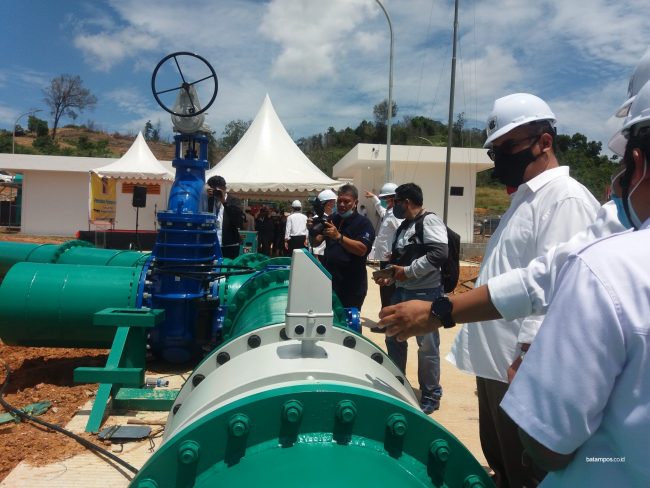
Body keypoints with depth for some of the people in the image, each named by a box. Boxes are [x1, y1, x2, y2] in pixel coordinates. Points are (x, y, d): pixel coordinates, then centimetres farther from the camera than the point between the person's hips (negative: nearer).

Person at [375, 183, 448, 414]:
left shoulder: (430, 221, -12)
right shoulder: (404, 226, 15)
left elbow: (439, 254, -24)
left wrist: (408, 271, -19)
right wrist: (391, 276, 7)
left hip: (425, 293, -9)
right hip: (402, 291, 10)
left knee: (427, 345, 1)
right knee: (394, 339, 17)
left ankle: (431, 395, 17)